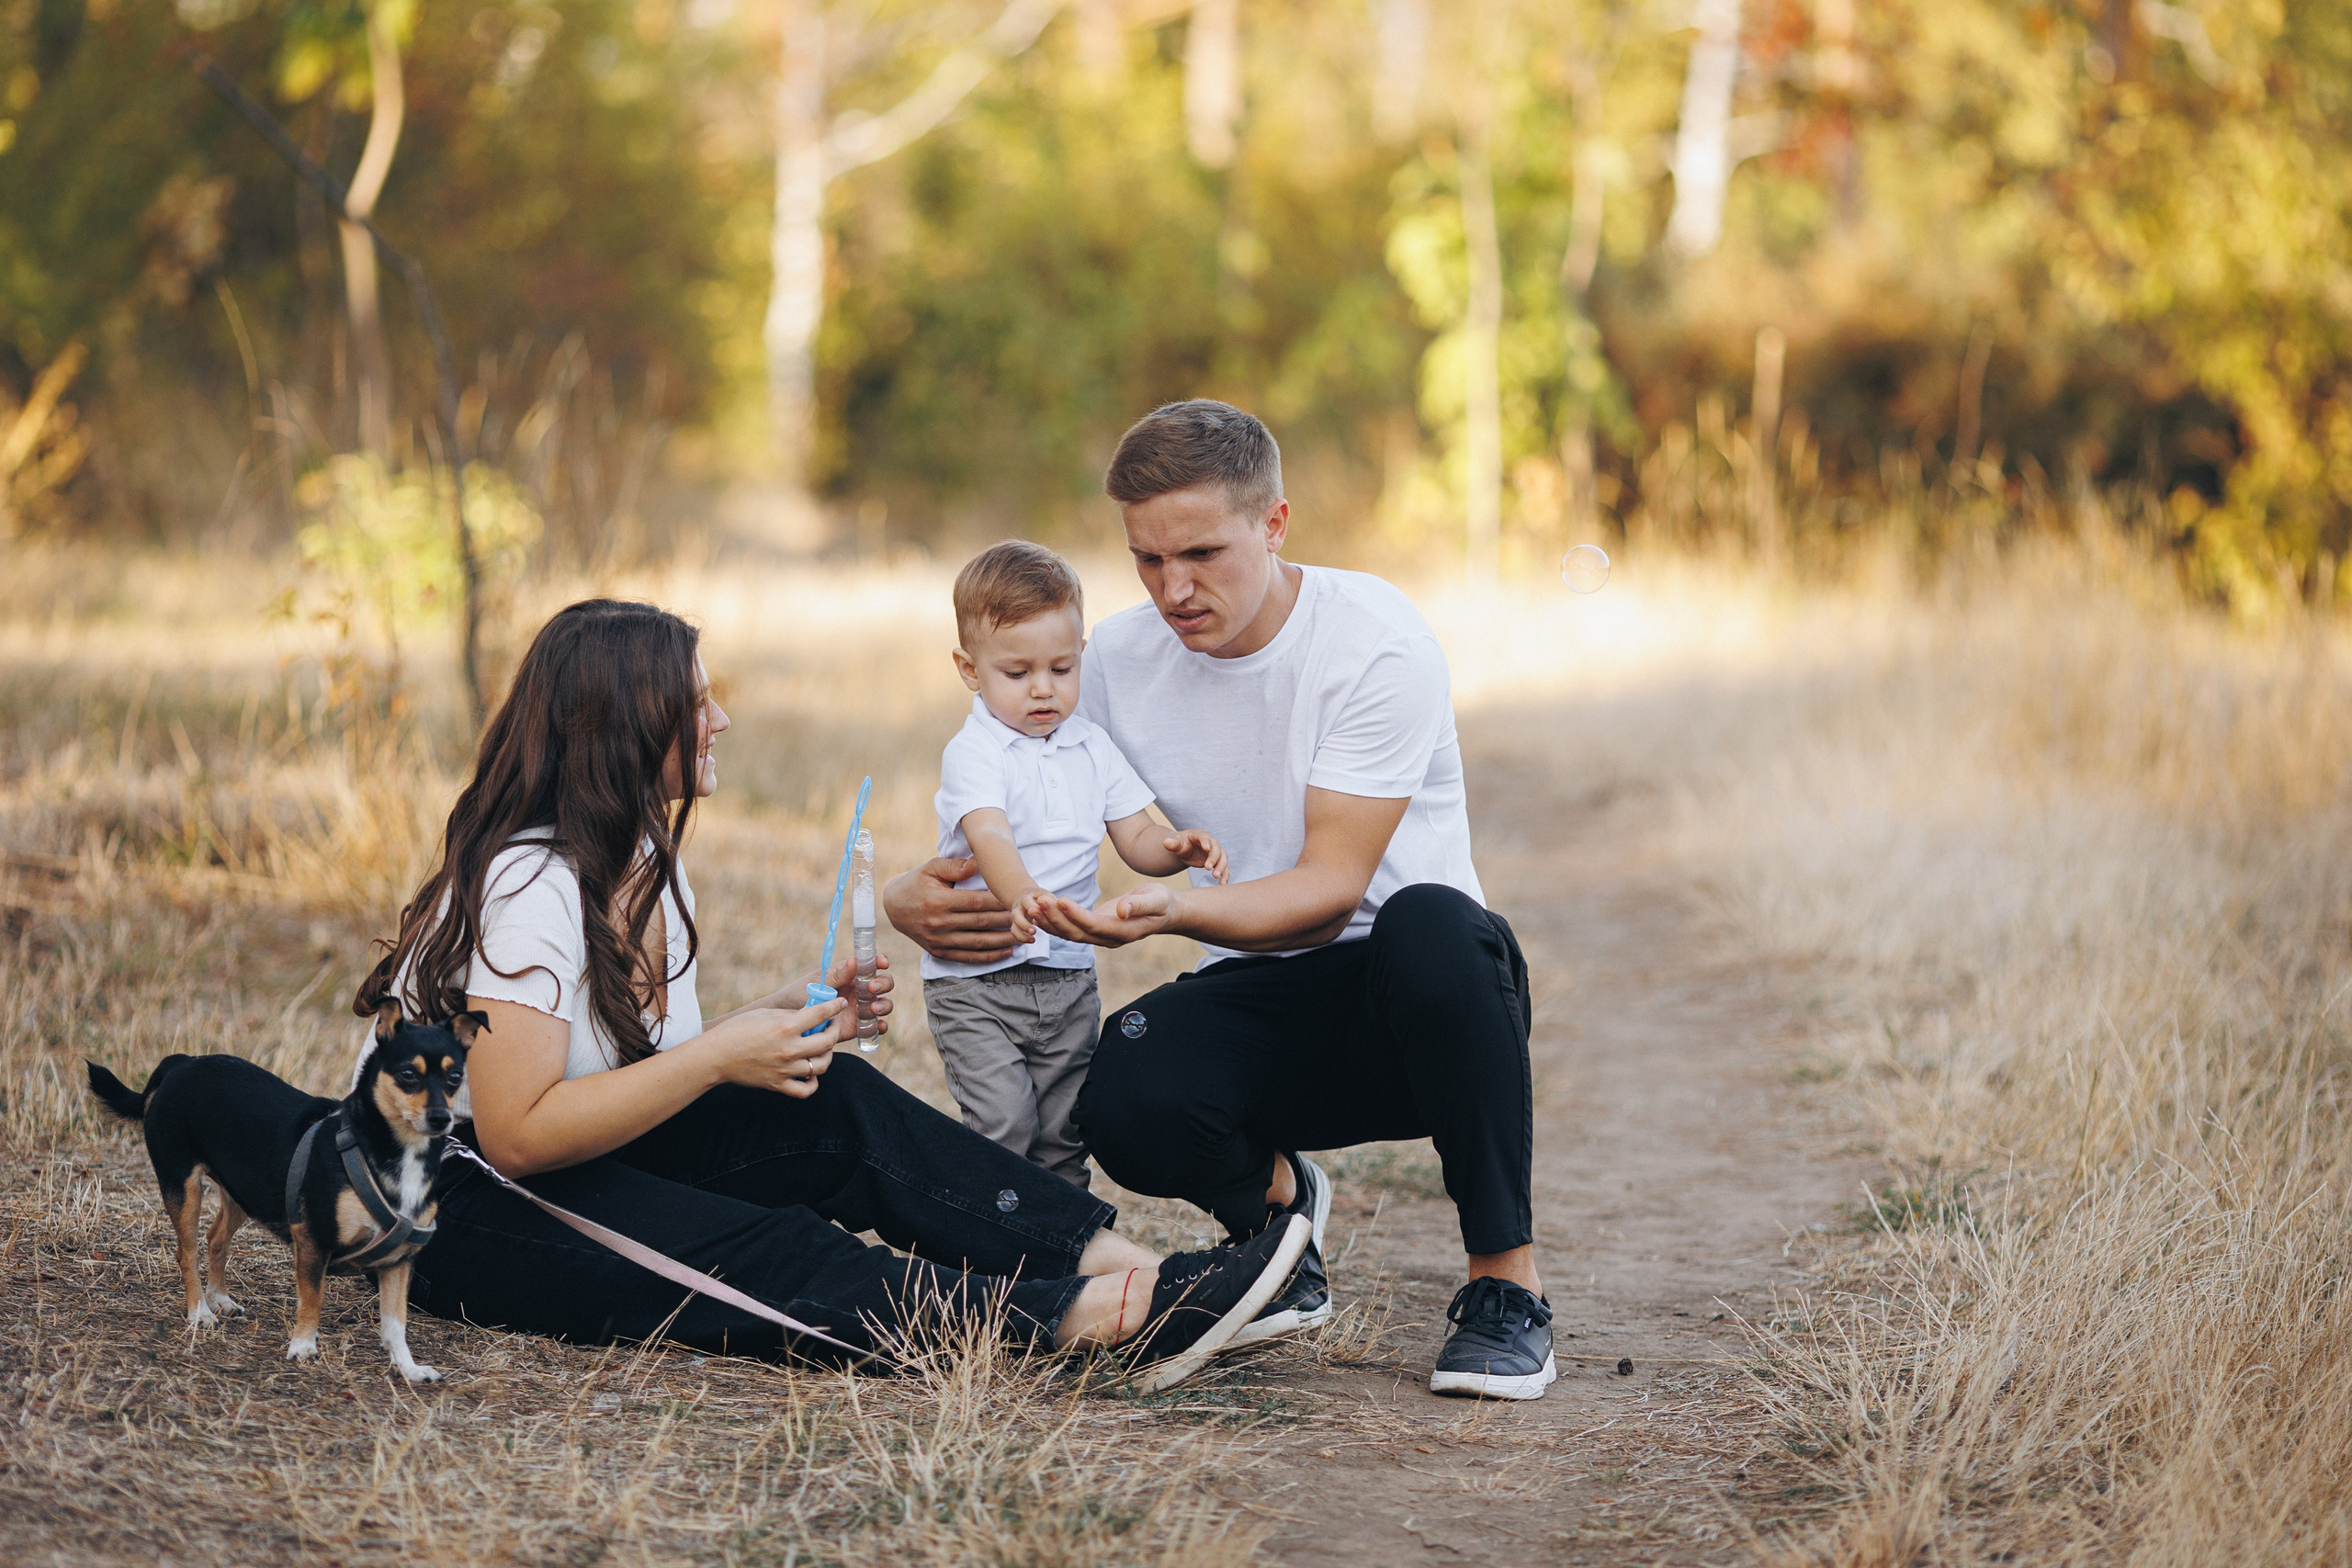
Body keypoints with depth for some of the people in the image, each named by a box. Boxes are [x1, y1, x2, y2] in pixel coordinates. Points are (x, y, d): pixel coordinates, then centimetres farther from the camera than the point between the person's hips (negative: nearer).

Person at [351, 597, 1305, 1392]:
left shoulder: (645, 864, 9)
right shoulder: (528, 885, -22)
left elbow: (655, 1068, 11)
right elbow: (518, 1134, -27)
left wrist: (781, 1016, -5)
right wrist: (720, 1055, -26)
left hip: (596, 1159, 9)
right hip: (464, 1209, -9)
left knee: (835, 1107, -13)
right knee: (759, 1253, -29)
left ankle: (1111, 1262, -25)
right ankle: (1081, 1321, -42)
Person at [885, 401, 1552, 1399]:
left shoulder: (1373, 637, -15)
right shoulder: (1119, 661, 0)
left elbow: (1331, 886, -20)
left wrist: (1174, 910, -38)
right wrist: (915, 895, -17)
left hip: (1413, 1008, -3)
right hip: (1261, 1006, 3)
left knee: (1429, 927, -40)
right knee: (1129, 1100, -31)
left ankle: (1506, 1281, -23)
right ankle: (1270, 1195, 6)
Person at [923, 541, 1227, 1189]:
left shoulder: (1092, 748, 8)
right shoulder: (973, 753, -13)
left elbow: (1134, 837, 8)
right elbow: (989, 836, -30)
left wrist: (1177, 848, -16)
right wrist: (1021, 894, -51)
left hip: (1069, 977, 6)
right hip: (976, 979, -6)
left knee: (1065, 1131, 9)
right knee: (1003, 1124, -14)